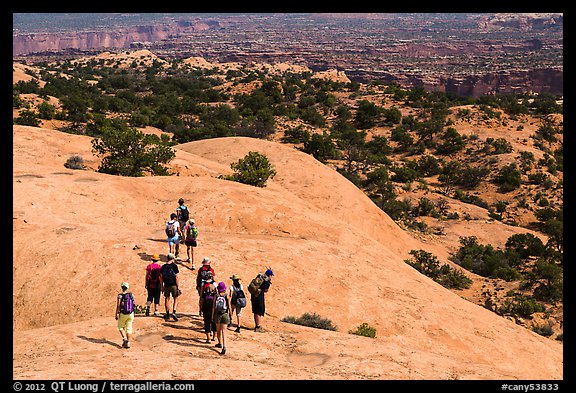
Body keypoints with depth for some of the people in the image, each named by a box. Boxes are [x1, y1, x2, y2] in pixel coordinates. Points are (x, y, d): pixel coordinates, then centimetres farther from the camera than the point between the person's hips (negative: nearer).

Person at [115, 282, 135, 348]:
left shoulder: (120, 296, -10)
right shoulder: (131, 294, 0)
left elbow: (118, 306, -11)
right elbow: (134, 303, 5)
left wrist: (116, 315, -2)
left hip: (123, 314, -3)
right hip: (131, 314, 3)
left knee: (121, 327, 16)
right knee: (129, 328, 9)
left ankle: (124, 338, -4)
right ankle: (128, 343, 6)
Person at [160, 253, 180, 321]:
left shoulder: (163, 266, 5)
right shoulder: (174, 266, -7)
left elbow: (161, 277, 8)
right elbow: (176, 277, -9)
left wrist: (162, 286, 16)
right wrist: (178, 286, -6)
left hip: (166, 285, 3)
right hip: (173, 285, -3)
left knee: (167, 299, 12)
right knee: (175, 299, 7)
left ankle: (167, 315, 13)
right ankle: (174, 312, -12)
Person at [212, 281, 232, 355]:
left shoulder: (216, 296, -5)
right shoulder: (227, 296, -6)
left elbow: (214, 307, -2)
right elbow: (229, 307, -3)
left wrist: (212, 315, 6)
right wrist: (230, 315, 10)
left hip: (217, 314, 1)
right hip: (225, 314, -1)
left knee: (218, 330, 19)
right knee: (224, 331, -4)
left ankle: (220, 343, 36)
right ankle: (224, 346, -18)